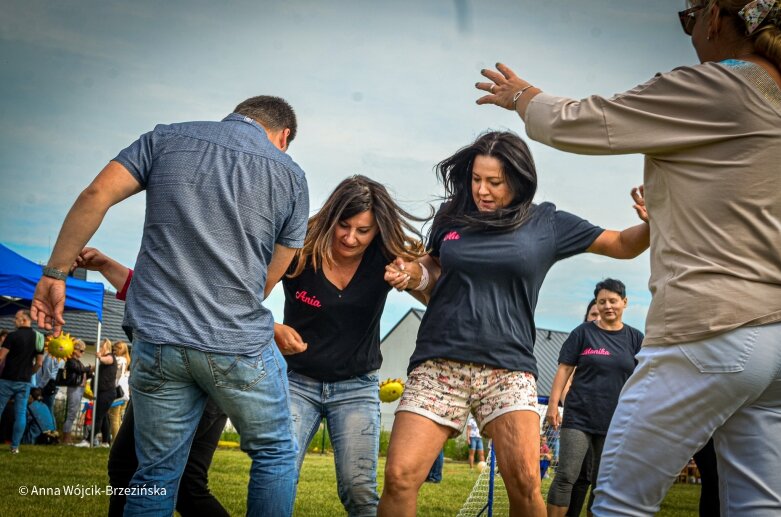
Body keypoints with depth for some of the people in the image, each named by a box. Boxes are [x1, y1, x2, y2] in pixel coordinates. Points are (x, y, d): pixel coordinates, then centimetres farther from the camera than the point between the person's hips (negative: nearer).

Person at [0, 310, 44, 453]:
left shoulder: (13, 335, -12)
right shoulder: (39, 339, 6)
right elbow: (39, 363, 8)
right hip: (25, 382, 5)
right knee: (21, 413, 5)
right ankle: (15, 446, 4)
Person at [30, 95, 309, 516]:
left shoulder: (167, 138, 9)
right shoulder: (290, 175, 7)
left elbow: (96, 195, -3)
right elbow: (271, 276, 10)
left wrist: (55, 272, 3)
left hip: (157, 339, 2)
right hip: (240, 344, -2)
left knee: (156, 475, 12)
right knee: (274, 455, 18)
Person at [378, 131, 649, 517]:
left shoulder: (546, 224, 5)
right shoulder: (451, 218, 9)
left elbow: (624, 245, 10)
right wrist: (412, 275, 0)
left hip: (508, 368, -1)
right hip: (438, 364, 1)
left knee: (525, 483, -17)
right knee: (399, 476, -10)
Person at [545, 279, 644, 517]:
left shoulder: (635, 338, 7)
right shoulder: (583, 333, 2)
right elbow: (564, 369, 1)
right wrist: (553, 404, -7)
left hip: (615, 421, 2)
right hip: (579, 416, -2)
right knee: (566, 476, -11)